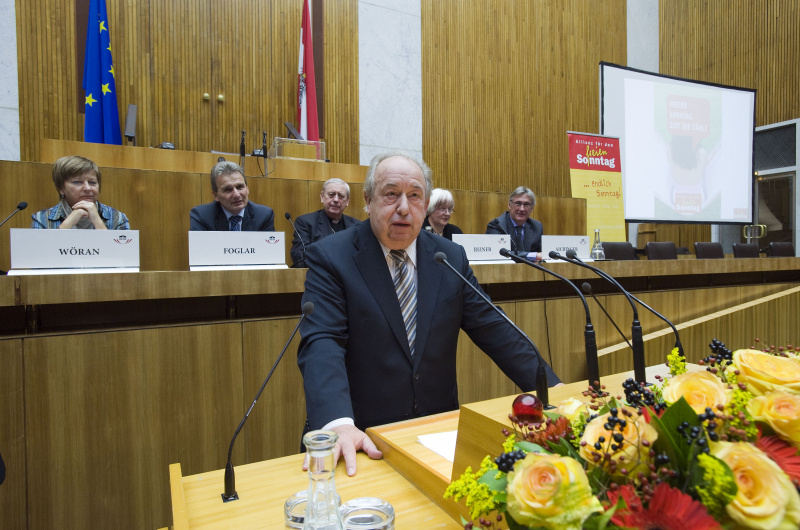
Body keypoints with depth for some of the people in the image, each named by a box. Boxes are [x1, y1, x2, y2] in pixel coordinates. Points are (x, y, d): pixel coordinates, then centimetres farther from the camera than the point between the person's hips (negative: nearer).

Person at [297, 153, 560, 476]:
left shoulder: (451, 258, 4)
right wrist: (337, 423, -33)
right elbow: (321, 342, -17)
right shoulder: (330, 258, -7)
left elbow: (494, 331, 6)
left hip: (439, 432, 3)